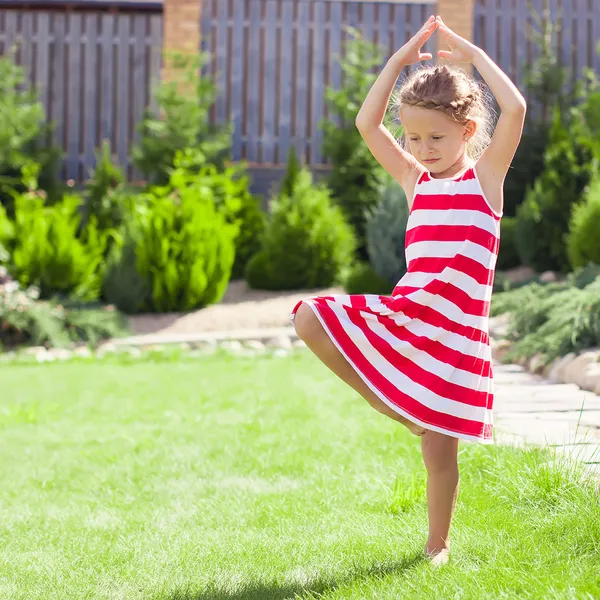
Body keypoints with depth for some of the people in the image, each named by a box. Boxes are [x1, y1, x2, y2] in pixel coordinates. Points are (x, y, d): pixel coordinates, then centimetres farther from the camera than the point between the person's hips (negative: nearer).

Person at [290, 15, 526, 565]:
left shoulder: (486, 175, 0)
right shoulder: (415, 180, 11)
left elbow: (515, 108, -16)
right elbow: (367, 122, 5)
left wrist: (472, 54, -6)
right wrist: (401, 59, 4)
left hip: (456, 328, -4)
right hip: (405, 312, 5)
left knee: (440, 446, 0)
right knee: (310, 320, -10)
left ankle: (437, 546, 22)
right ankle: (403, 411, -4)